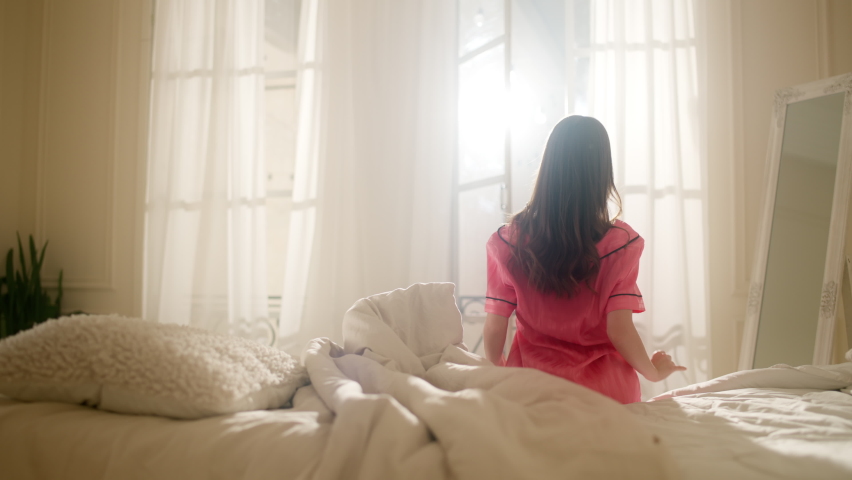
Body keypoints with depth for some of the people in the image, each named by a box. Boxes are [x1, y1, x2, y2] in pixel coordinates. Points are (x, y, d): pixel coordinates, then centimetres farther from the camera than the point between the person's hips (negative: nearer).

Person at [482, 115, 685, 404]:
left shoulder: (509, 240, -8)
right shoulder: (620, 242, -11)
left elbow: (494, 328, -5)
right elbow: (619, 330, -13)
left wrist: (495, 366, 16)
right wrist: (654, 372, 6)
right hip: (604, 388, -1)